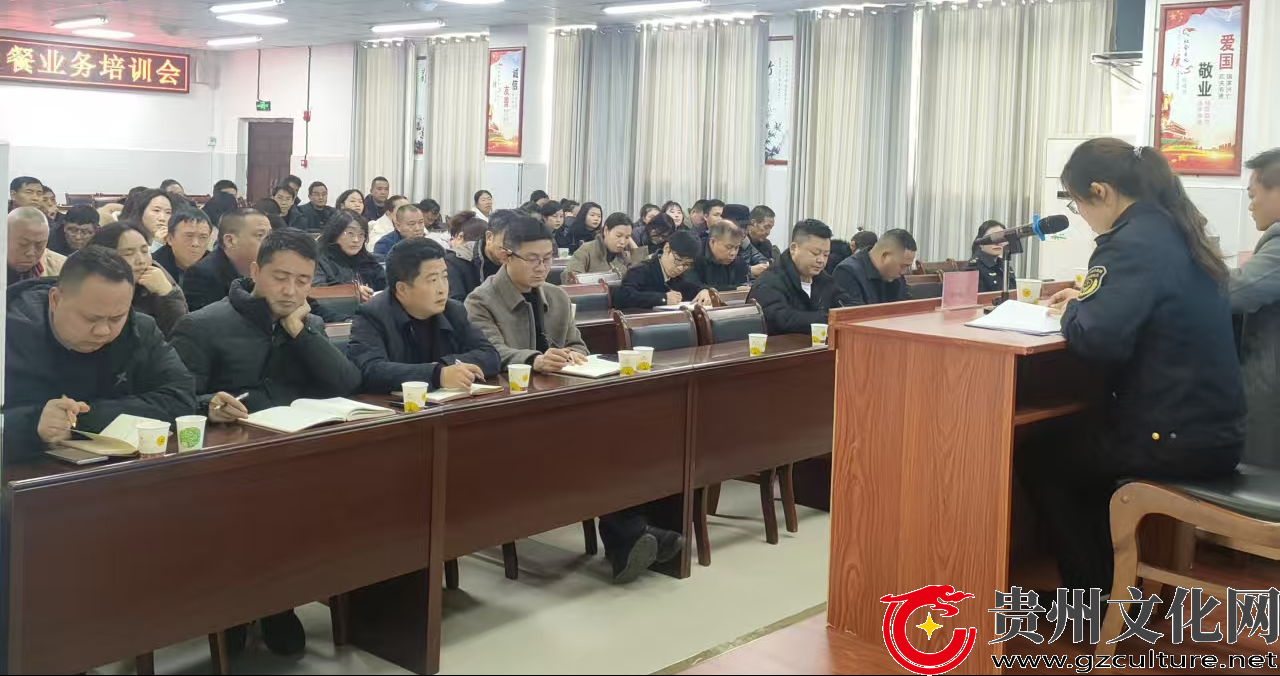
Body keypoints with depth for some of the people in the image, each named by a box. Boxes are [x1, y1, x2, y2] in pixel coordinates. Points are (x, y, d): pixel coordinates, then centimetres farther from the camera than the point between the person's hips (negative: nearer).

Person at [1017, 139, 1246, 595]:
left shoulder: (1133, 243, -19)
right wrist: (1088, 302, 14)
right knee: (1073, 437, 29)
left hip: (1178, 440, -9)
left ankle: (1094, 595, 19)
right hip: (1215, 430, 9)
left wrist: (1073, 313, -7)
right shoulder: (1177, 232, 9)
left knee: (1034, 455, 11)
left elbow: (1099, 341, -28)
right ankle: (1114, 580, 33)